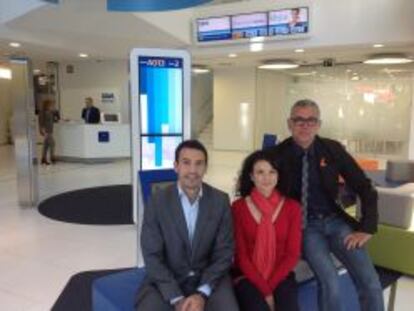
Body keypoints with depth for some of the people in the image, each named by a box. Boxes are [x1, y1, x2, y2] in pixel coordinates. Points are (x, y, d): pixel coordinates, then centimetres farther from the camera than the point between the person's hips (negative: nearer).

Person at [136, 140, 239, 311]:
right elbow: (152, 255, -8)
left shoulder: (220, 201, -3)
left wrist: (202, 294, -14)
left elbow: (225, 252, -2)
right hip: (167, 280, 0)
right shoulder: (157, 201, -7)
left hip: (209, 279, 1)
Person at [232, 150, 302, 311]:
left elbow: (293, 254, 0)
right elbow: (241, 255, -3)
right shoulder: (238, 207, -2)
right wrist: (264, 291, -12)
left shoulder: (292, 207, 2)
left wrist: (270, 286, -11)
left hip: (280, 277, 1)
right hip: (248, 278, -1)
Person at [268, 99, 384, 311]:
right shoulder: (278, 155, -8)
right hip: (304, 226, -3)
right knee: (330, 283, -24)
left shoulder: (333, 149, -2)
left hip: (335, 220, 3)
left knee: (371, 284, -12)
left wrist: (366, 228, -5)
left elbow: (365, 188, 4)